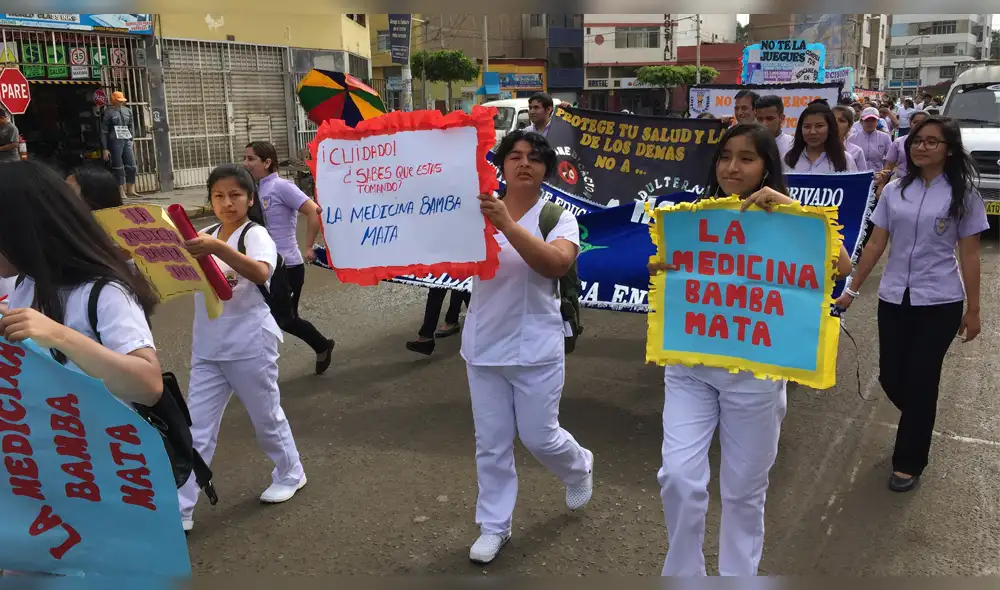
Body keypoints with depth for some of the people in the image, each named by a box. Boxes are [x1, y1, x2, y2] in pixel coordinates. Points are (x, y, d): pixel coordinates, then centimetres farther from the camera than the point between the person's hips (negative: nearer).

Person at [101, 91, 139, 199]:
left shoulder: (127, 111, 11)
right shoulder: (108, 112, -4)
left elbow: (131, 126, 22)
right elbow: (104, 131, -3)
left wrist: (131, 140, 14)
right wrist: (105, 149, -7)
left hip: (127, 141, 5)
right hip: (115, 142, -5)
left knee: (131, 166, 3)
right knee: (118, 168, -1)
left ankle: (130, 190, 14)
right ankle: (121, 192, 4)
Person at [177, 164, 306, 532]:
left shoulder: (256, 235, -13)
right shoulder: (205, 237, 7)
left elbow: (261, 273, -34)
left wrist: (218, 248, -48)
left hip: (250, 345, -5)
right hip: (207, 348, 5)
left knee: (266, 416, 13)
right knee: (196, 429, 4)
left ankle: (291, 474, 36)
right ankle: (179, 510, 11)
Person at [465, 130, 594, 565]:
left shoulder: (558, 217, -7)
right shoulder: (481, 212, 1)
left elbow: (555, 264, -27)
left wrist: (506, 224, -37)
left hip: (535, 349, -3)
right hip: (484, 347, 3)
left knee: (539, 437, 9)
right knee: (491, 443, 10)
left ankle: (579, 468, 42)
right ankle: (494, 526, 26)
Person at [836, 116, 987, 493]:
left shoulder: (963, 194, -3)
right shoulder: (894, 190, 4)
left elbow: (969, 255, -2)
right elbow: (875, 245, 6)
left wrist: (973, 310, -2)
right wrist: (852, 289, 4)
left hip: (939, 303, -3)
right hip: (893, 298, 3)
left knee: (920, 383, 2)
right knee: (891, 379, 7)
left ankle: (909, 462, 20)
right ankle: (919, 423, 42)